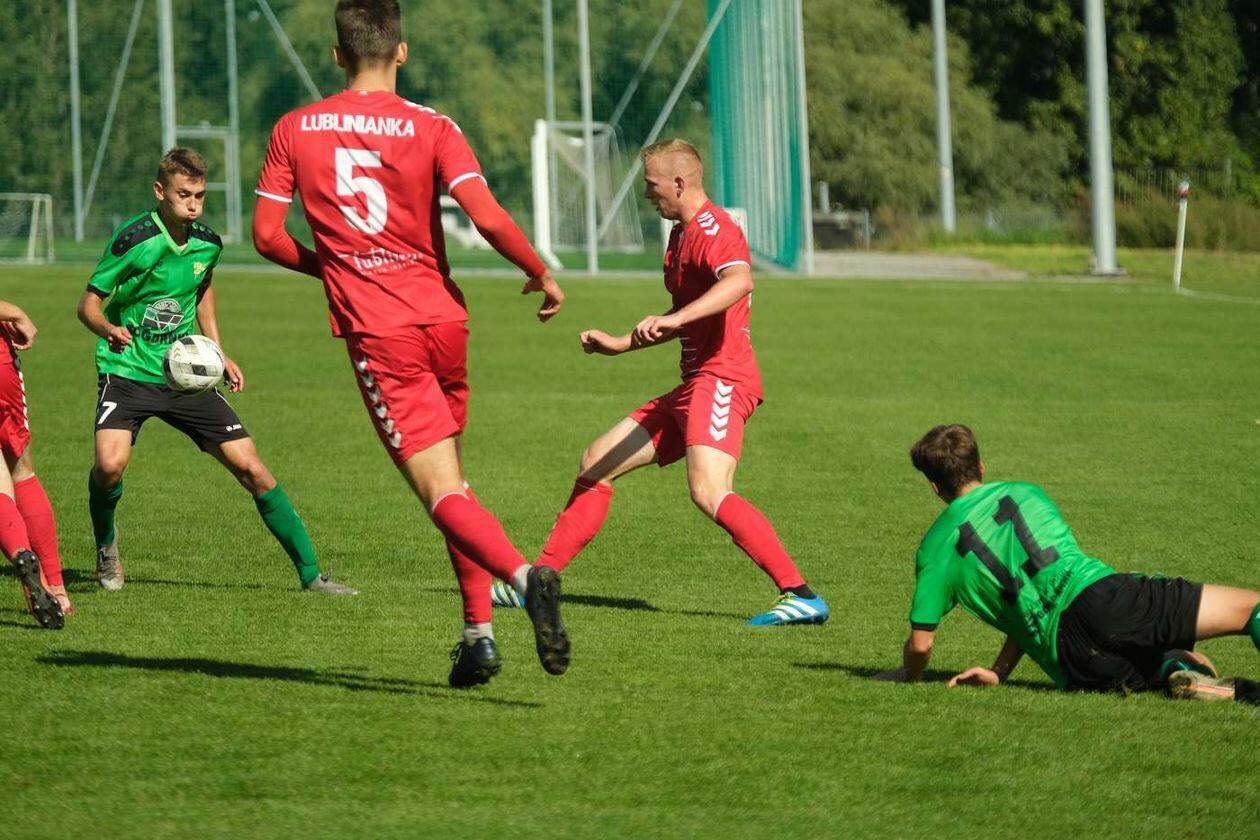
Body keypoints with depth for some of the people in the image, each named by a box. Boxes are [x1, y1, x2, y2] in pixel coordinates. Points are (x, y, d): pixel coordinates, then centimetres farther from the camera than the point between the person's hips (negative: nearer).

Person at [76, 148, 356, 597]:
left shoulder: (208, 244, 1)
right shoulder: (134, 240, -16)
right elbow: (88, 303, -11)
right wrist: (110, 330, -33)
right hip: (128, 371, -4)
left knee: (252, 469, -3)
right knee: (110, 463, -29)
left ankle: (310, 573, 7)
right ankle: (105, 544, 5)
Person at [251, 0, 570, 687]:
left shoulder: (294, 131, 3)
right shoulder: (431, 128, -2)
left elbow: (267, 235, 4)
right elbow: (488, 218, -12)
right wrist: (543, 275, 4)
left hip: (376, 333, -2)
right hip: (443, 319, 2)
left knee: (442, 494, -10)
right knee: (449, 480, 20)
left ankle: (524, 574, -37)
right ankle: (479, 631, 14)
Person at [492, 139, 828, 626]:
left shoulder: (712, 229, -12)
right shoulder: (681, 235, 22)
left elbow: (739, 280, -35)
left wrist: (675, 318, -45)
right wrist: (621, 344, 39)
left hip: (721, 381, -11)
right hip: (694, 385, 11)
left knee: (709, 492, -29)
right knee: (597, 463, 15)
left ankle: (801, 597, -32)